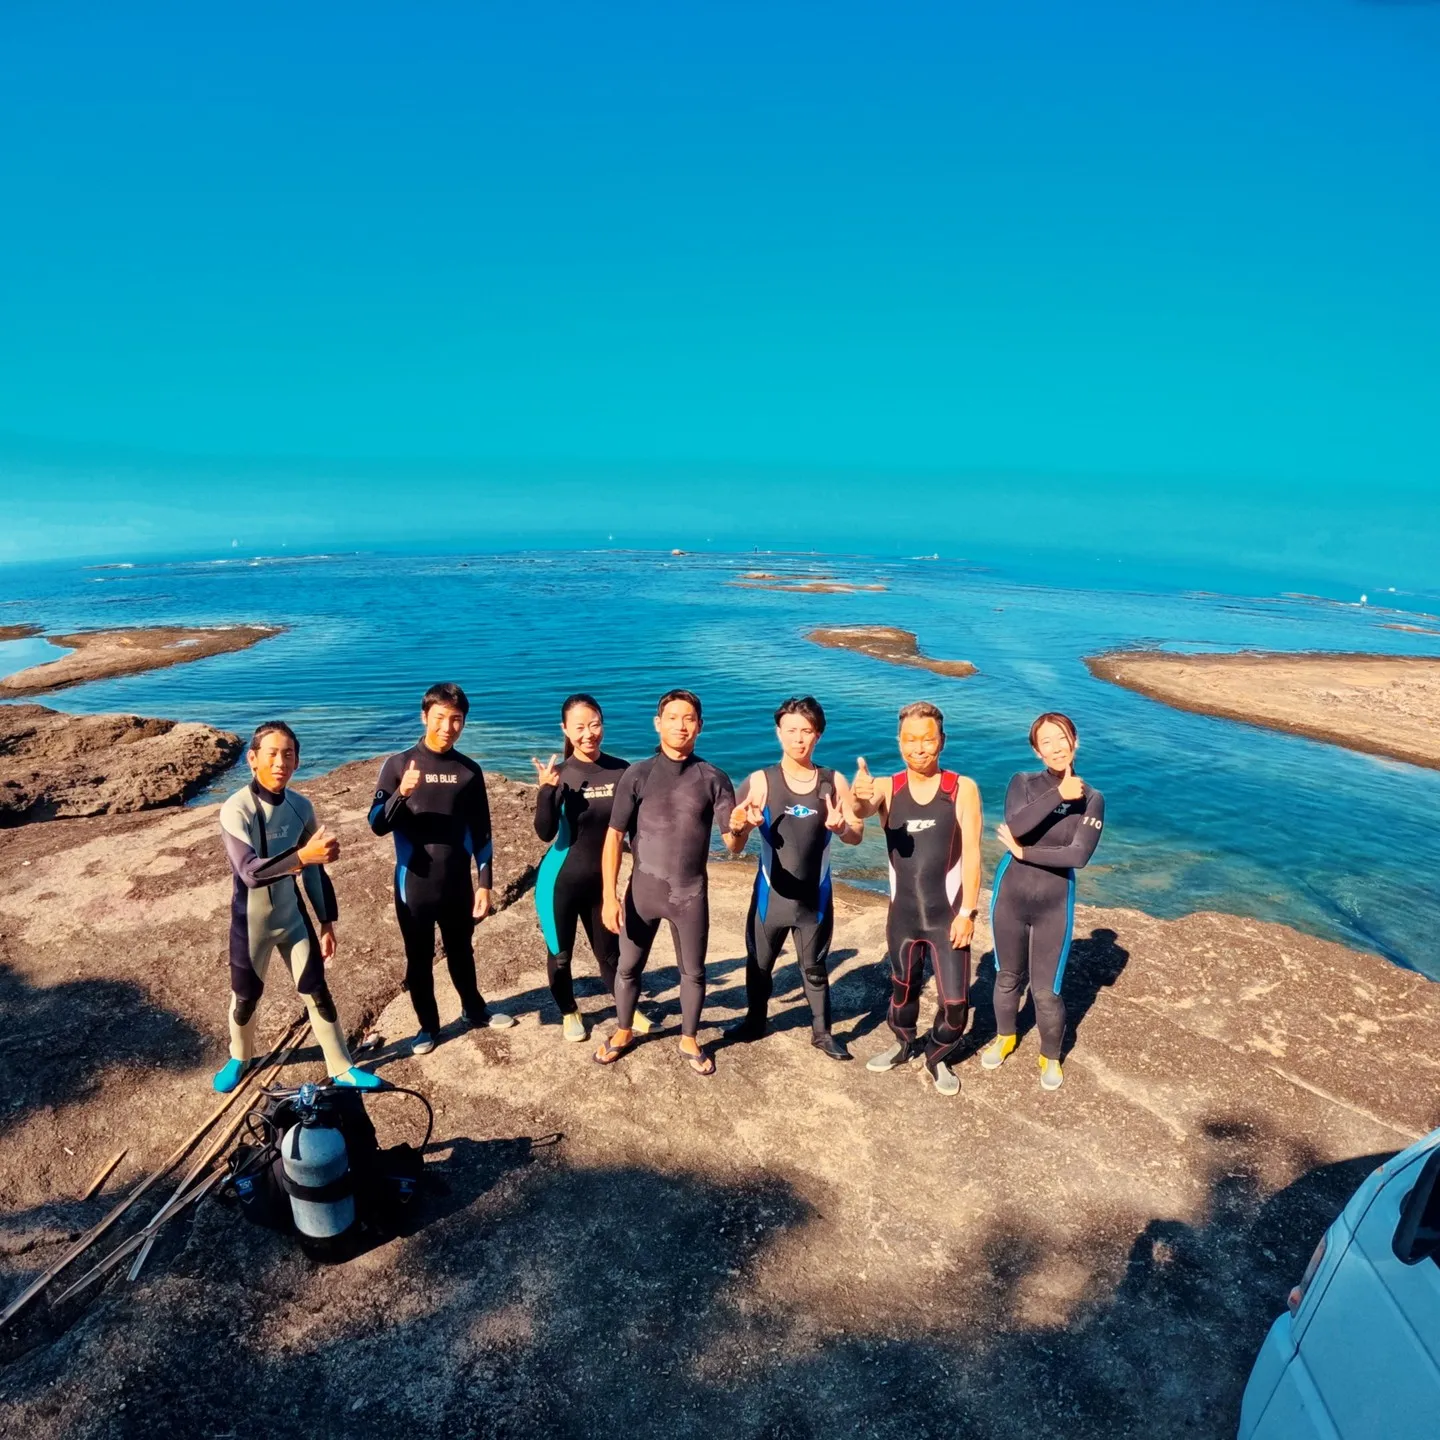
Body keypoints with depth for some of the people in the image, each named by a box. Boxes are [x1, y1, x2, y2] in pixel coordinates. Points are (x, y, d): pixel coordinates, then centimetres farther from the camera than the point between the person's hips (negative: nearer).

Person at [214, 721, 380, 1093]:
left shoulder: (301, 807, -7)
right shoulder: (236, 809, -22)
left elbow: (315, 869, 3)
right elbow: (249, 871, -34)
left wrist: (327, 922, 5)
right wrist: (302, 855, -49)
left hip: (293, 916, 3)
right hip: (251, 922, -3)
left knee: (317, 992, 8)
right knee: (246, 997, 16)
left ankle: (342, 1069, 22)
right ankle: (239, 1058, 45)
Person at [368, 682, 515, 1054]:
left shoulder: (469, 771, -1)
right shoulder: (398, 764, -8)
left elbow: (481, 832, 3)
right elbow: (378, 825, -10)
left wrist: (485, 883, 1)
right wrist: (401, 794, -28)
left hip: (458, 884, 2)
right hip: (414, 884, -1)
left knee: (461, 953, 19)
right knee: (419, 960, 13)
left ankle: (474, 1010, 41)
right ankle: (428, 1025, 32)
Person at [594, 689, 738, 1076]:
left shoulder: (714, 779, -5)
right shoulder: (637, 775, -7)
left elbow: (732, 846, -8)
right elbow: (614, 837, -7)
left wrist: (738, 828, -33)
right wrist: (610, 896, -12)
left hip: (691, 894, 0)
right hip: (642, 890, 0)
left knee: (693, 972, 14)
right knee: (628, 967, 16)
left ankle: (689, 1040, 37)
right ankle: (623, 1032, 41)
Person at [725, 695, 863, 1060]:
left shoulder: (834, 782, -6)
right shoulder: (761, 781, -12)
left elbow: (857, 836, 0)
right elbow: (735, 842, -14)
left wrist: (841, 828, -24)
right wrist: (738, 826, -38)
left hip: (814, 897, 1)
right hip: (771, 894, 0)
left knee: (814, 969, 16)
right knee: (759, 964, 17)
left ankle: (822, 1032, 34)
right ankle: (755, 1021, 41)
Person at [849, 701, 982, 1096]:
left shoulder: (963, 789, -10)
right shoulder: (887, 787, -6)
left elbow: (971, 853, -10)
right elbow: (861, 810, -28)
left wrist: (967, 911, -14)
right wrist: (858, 796, -53)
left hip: (948, 916, -2)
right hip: (903, 914, 2)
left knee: (955, 999, 3)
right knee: (903, 987, 21)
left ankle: (938, 1058, 31)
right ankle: (903, 1044, 47)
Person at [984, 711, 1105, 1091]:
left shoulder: (1091, 799, -6)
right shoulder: (1023, 784, -6)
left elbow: (1078, 856, -18)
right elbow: (1014, 827, -25)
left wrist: (1024, 853, -16)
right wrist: (1058, 795, -29)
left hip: (1054, 905, -1)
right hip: (1010, 897, 1)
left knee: (1046, 991, 5)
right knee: (1009, 977, 19)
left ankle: (1050, 1057, 32)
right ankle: (1004, 1037, 45)